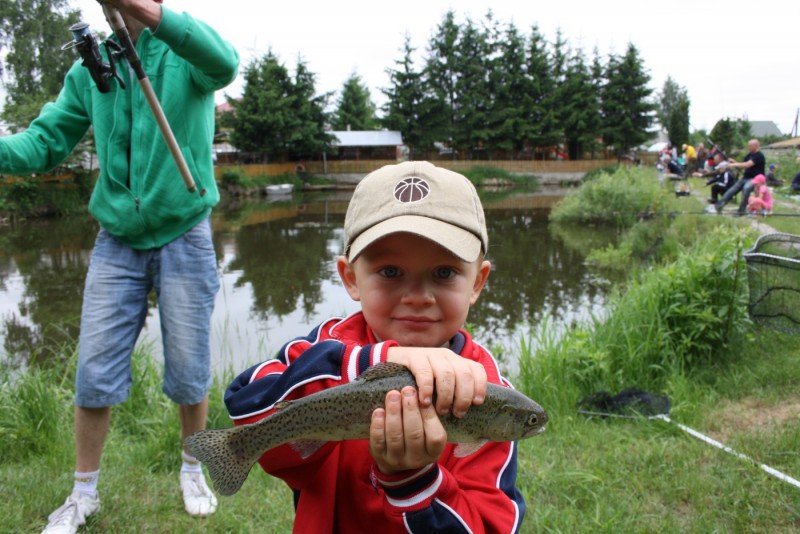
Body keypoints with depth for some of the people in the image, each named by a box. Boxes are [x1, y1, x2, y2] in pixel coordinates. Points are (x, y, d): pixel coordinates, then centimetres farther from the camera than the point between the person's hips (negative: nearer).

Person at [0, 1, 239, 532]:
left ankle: (193, 469, 32)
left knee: (188, 373, 7)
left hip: (183, 237, -3)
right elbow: (44, 142, 2)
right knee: (95, 375, 5)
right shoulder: (88, 70, 6)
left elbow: (223, 62, -29)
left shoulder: (185, 53, -5)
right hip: (117, 241, 3)